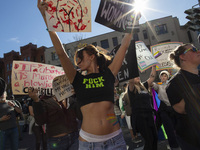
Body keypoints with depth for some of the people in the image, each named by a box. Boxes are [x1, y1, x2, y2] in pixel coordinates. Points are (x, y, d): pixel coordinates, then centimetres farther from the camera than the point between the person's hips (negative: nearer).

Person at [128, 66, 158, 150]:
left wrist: (154, 66, 7)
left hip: (149, 115, 7)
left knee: (155, 138, 12)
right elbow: (130, 80, -24)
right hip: (139, 116, -6)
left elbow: (152, 78, 13)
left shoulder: (144, 86, 14)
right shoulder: (131, 88, -4)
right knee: (149, 140, -6)